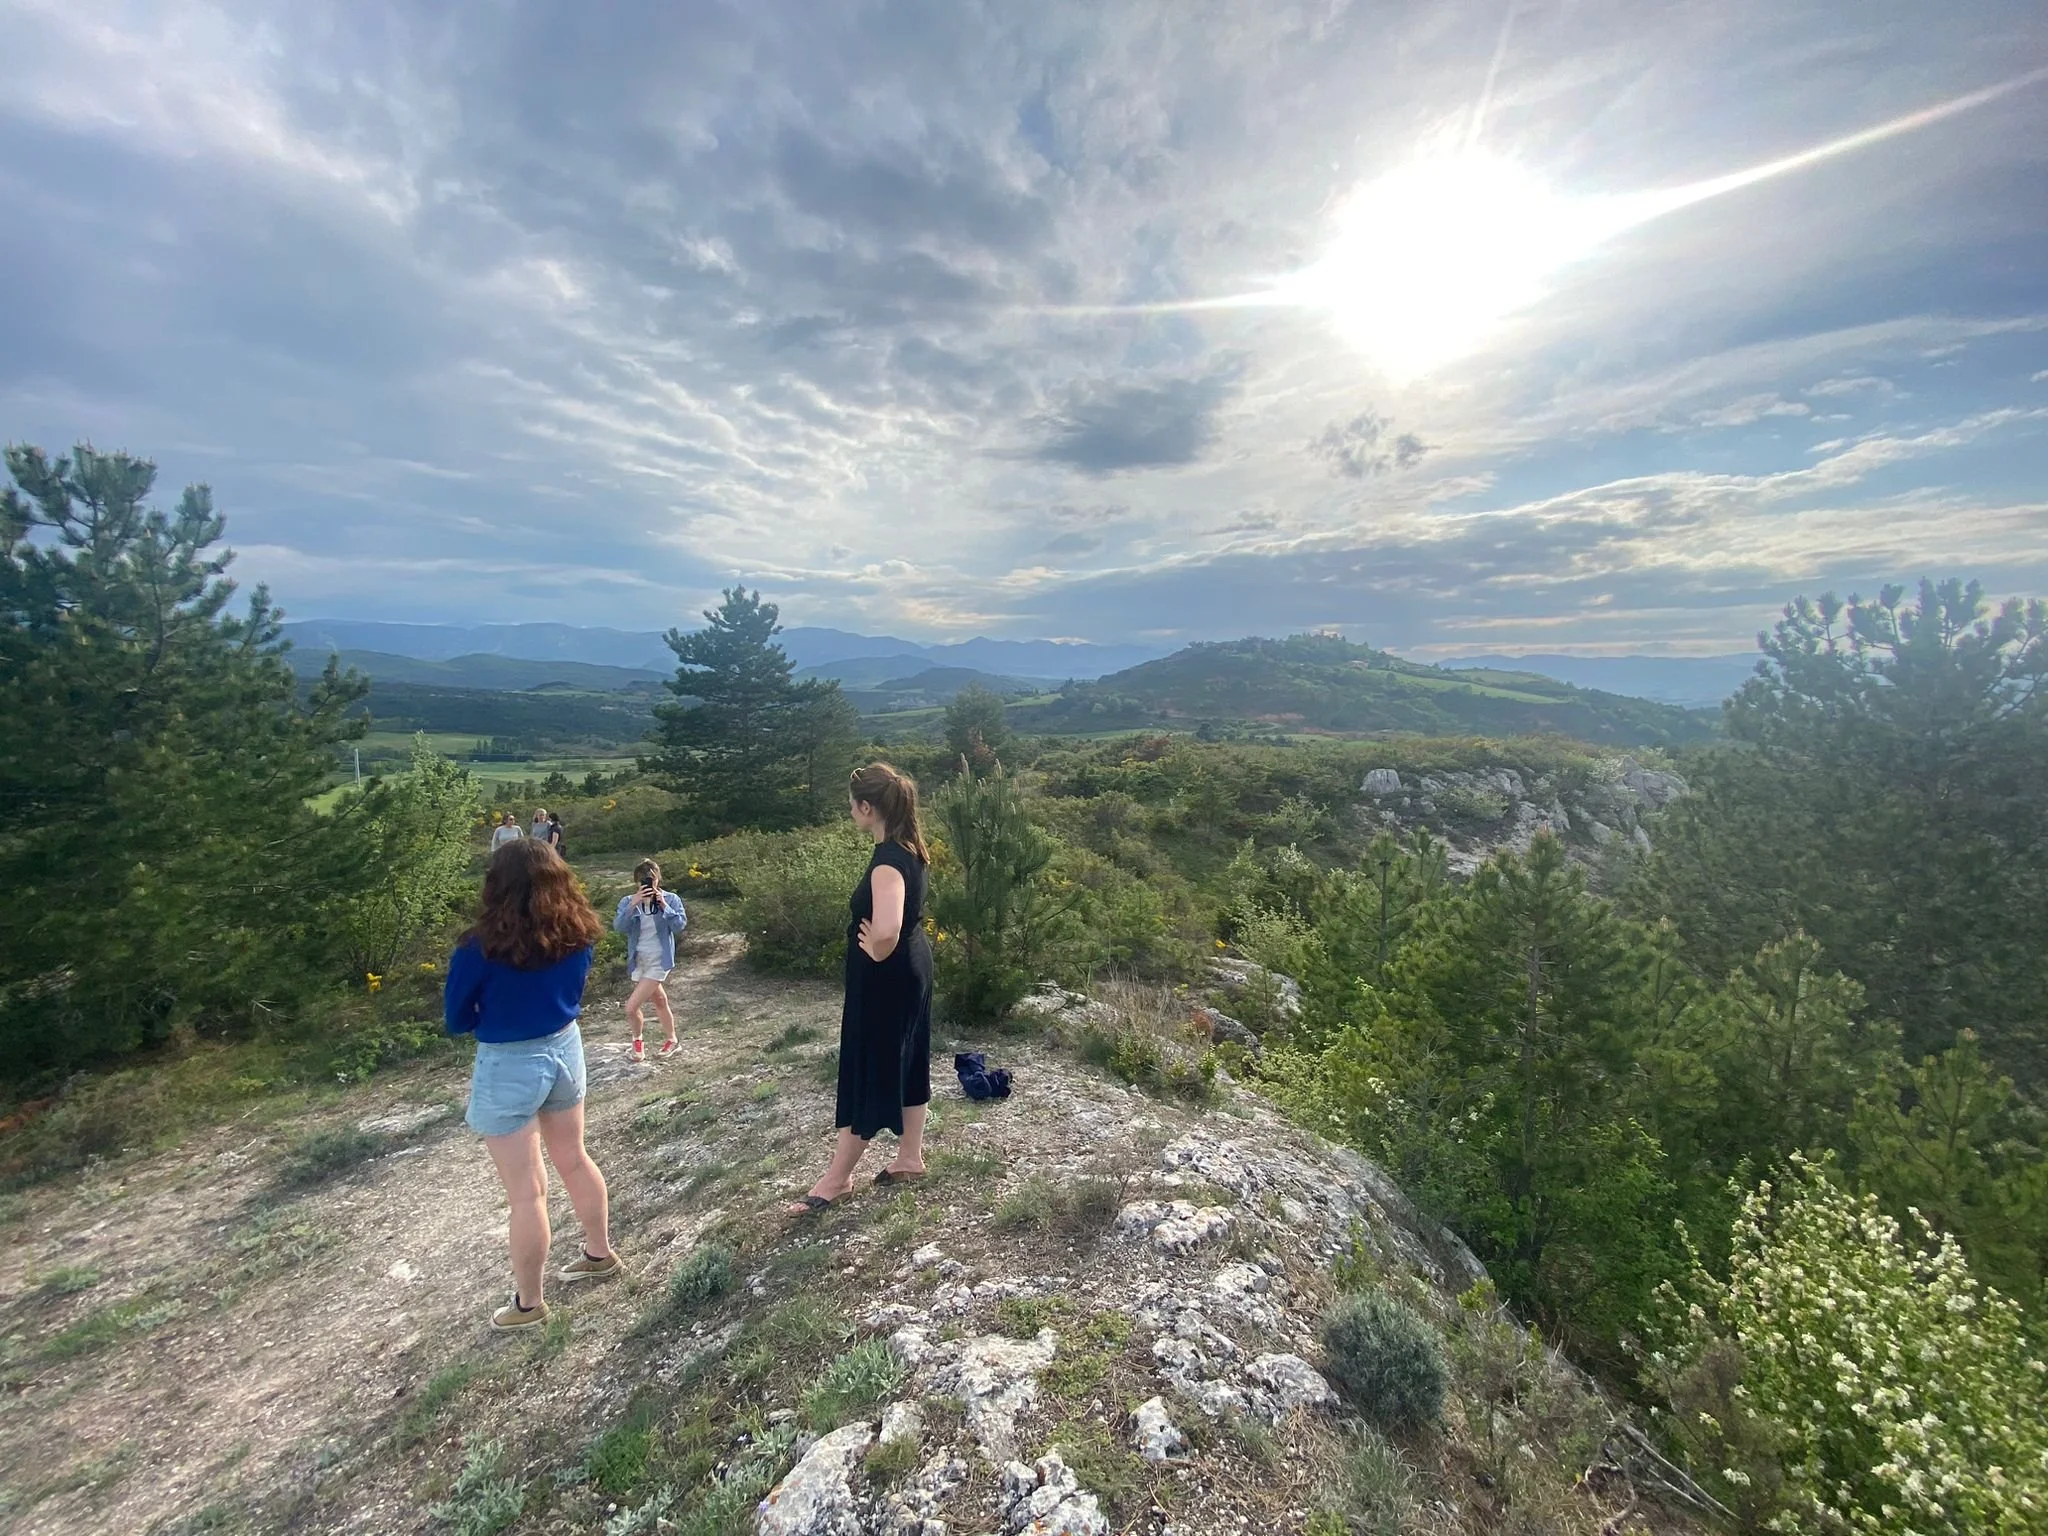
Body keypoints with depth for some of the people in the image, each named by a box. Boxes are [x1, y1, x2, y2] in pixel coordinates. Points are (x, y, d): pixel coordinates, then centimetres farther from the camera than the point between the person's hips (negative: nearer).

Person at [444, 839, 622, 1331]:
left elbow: (457, 1020, -6)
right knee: (574, 1160, 24)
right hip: (565, 1049, 5)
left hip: (509, 1066, -5)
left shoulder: (481, 948, -22)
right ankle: (601, 1254, 42)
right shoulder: (577, 935, -9)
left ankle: (528, 1303, 29)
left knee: (526, 1190, 10)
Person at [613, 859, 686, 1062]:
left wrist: (663, 905, -25)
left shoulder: (671, 899, -8)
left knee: (631, 1007, -8)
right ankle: (672, 1040, 38)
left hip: (659, 961, -4)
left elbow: (680, 925, -16)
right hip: (639, 960, 4)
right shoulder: (628, 901, -2)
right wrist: (633, 904, -28)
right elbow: (619, 926, -16)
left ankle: (637, 1040, 22)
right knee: (659, 1001, 17)